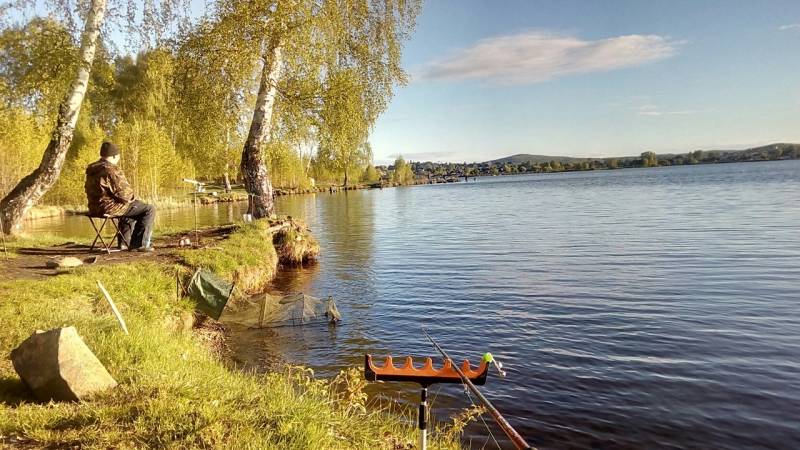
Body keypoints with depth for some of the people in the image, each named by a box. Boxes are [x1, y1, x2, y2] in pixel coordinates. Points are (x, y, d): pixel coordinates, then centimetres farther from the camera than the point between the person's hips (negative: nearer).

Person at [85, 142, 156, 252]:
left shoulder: (92, 169, 11)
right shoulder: (111, 170, -19)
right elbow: (124, 192, -22)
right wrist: (133, 197, 1)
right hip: (110, 207, -10)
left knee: (132, 206, 35)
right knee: (149, 209, -3)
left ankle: (125, 242, 36)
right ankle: (139, 244, -4)